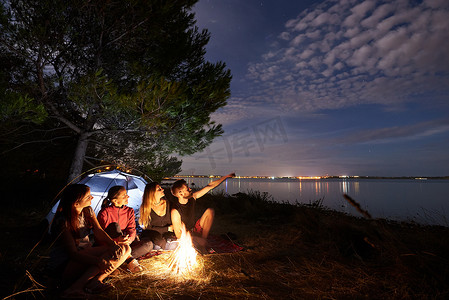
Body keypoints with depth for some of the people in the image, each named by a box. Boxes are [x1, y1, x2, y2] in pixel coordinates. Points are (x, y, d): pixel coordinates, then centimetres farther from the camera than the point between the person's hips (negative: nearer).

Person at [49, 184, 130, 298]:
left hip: (86, 253, 8)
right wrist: (99, 261, -42)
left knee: (125, 249, -11)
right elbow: (73, 253, -27)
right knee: (109, 251, -31)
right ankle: (75, 288, -28)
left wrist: (113, 244, -27)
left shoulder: (88, 211, 1)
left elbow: (98, 231, -7)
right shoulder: (62, 221, -22)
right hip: (65, 262, -7)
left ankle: (96, 280, -23)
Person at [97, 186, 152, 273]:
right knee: (115, 225, -32)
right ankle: (130, 260, -35)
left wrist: (129, 239, -30)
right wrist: (116, 240, -37)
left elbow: (132, 229, -5)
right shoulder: (104, 212, -11)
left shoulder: (129, 211, 3)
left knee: (149, 244, -17)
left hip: (125, 243, 4)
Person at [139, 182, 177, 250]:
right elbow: (148, 228, -8)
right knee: (159, 242, -34)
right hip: (151, 235, -2)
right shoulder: (145, 207, -7)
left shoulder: (168, 204, 4)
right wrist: (167, 228, -11)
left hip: (167, 234, 3)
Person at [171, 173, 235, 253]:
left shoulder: (192, 197, -10)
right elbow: (178, 235, -20)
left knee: (210, 211, -7)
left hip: (195, 230, 8)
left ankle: (203, 238, -11)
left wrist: (226, 176, -1)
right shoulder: (175, 211, -25)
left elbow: (209, 186, -2)